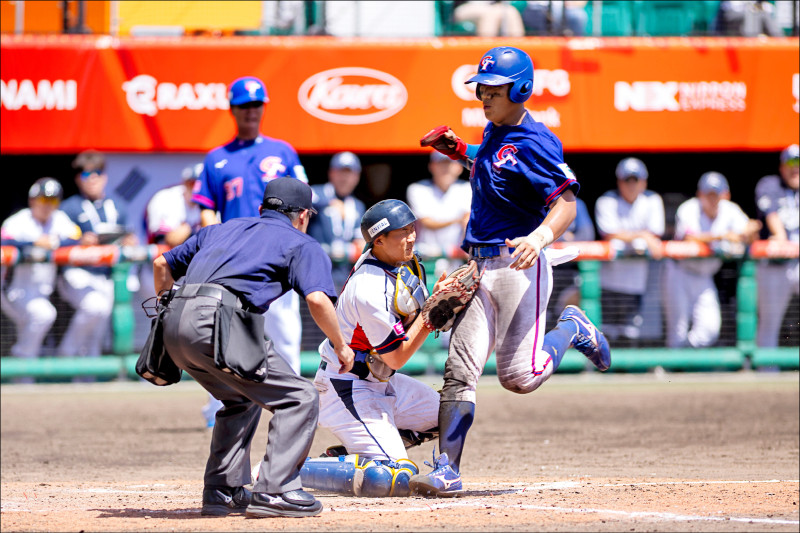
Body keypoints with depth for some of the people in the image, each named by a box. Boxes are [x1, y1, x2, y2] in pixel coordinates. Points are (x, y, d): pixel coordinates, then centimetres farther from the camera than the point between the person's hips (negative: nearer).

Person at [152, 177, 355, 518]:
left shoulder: (220, 230, 33)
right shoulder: (301, 244, 15)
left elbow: (163, 264, 34)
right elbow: (317, 299, -3)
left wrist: (166, 311, 46)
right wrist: (340, 346, 10)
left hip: (175, 324, 7)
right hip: (219, 322, -7)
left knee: (241, 400, 28)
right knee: (299, 399, -1)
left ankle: (223, 491, 21)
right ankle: (274, 491, -12)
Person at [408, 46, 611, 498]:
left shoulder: (534, 142, -14)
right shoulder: (494, 132, 14)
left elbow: (566, 202, -21)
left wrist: (540, 237, -38)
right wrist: (461, 151, 19)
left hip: (519, 264, -8)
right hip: (479, 266, 8)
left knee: (519, 377, -9)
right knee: (460, 369, -2)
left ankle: (572, 330, 19)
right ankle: (447, 471, -4)